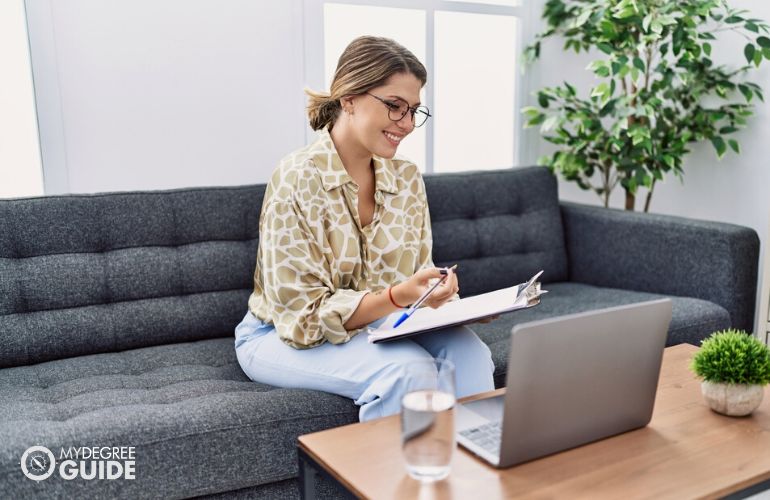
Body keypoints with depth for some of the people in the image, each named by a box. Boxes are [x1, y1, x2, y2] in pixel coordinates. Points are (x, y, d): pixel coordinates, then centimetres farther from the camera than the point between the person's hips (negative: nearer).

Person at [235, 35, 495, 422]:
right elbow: (304, 313, -20)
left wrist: (442, 294, -19)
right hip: (287, 338, -5)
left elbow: (418, 276, 4)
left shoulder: (406, 178, -1)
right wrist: (396, 298, -32)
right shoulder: (297, 179, -20)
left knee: (467, 351, -23)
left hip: (379, 327, 5)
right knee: (405, 369, -31)